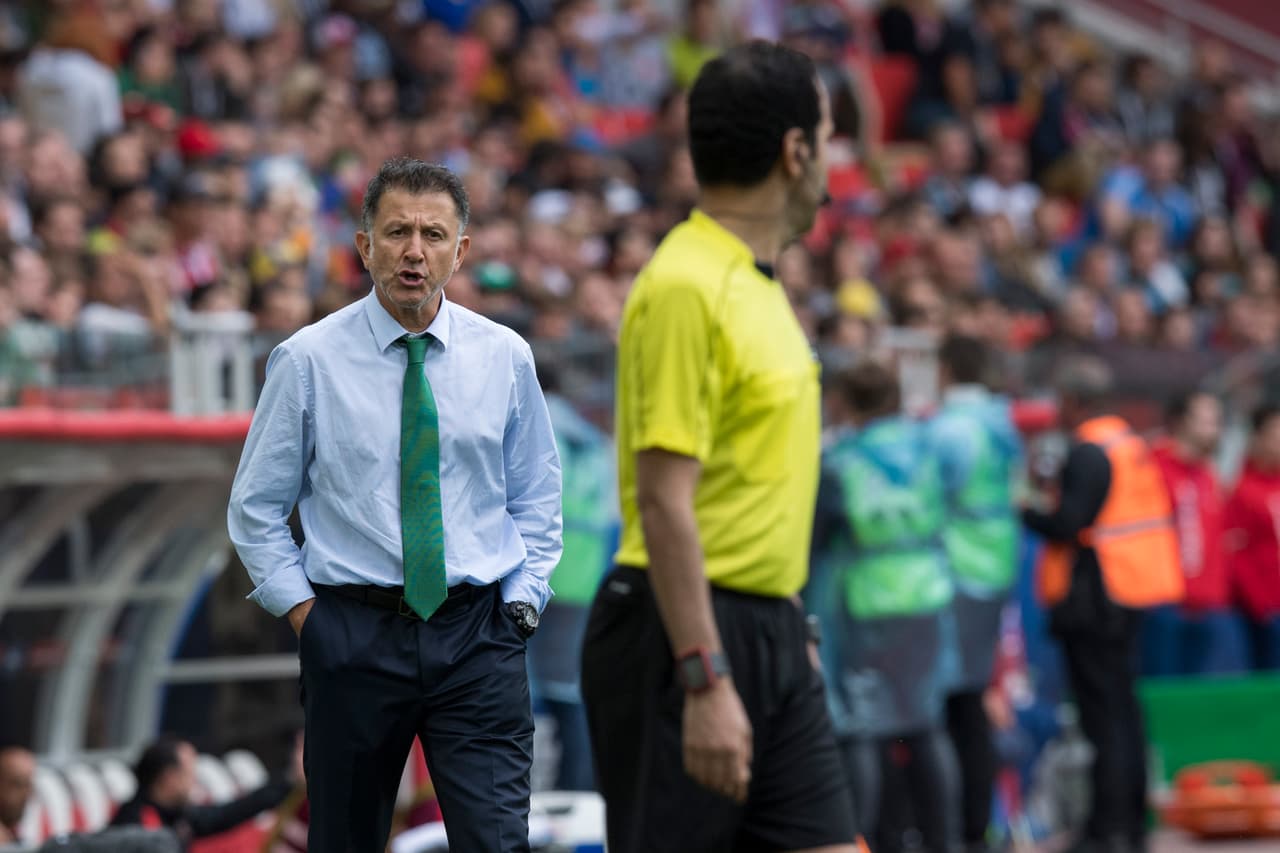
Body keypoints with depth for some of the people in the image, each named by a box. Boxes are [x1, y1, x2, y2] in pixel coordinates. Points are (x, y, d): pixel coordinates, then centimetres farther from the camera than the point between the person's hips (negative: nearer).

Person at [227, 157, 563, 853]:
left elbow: (536, 499, 16)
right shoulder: (307, 362, -1)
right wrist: (304, 611, -2)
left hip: (478, 637, 1)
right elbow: (256, 508, 7)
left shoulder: (505, 358, 6)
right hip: (353, 636, -1)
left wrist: (521, 599, 4)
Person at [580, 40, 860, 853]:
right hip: (685, 634, -9)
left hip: (770, 635, 9)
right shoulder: (685, 287, -16)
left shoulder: (762, 283, 14)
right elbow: (663, 500, -21)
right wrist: (705, 680, -26)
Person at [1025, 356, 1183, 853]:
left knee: (1102, 714, -7)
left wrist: (1025, 512, -5)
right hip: (1133, 593, 9)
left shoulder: (1088, 453, -16)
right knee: (1124, 709, 14)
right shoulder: (1133, 444, 13)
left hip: (1093, 600, -9)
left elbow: (1068, 525, -23)